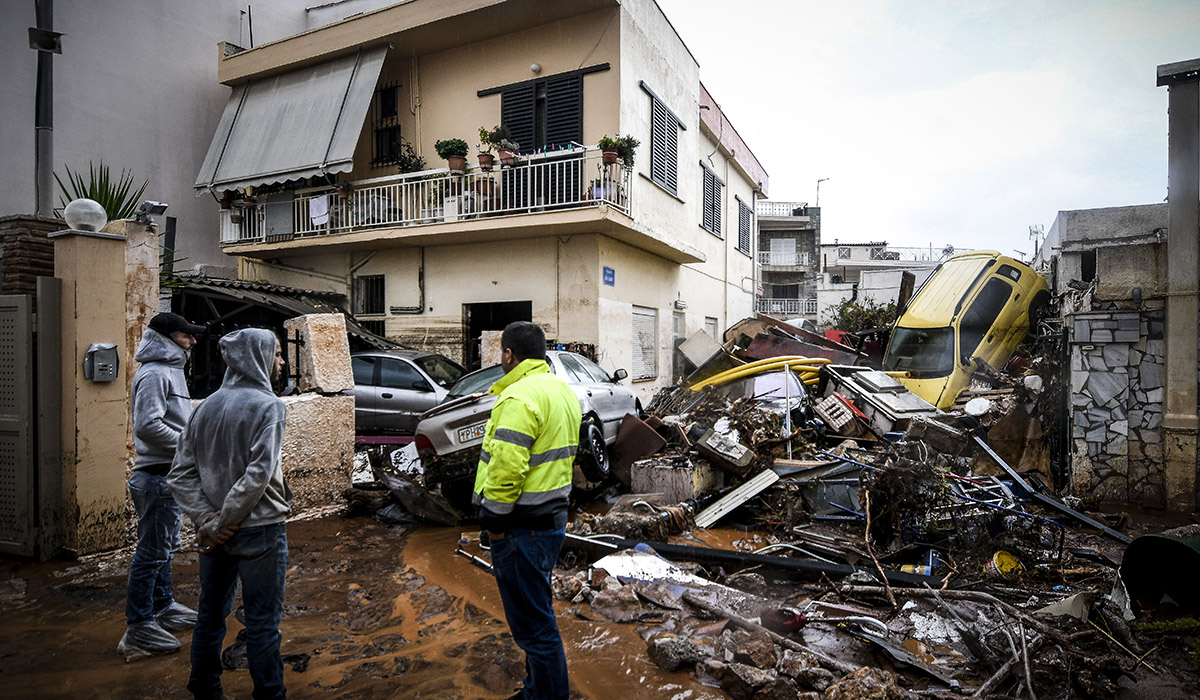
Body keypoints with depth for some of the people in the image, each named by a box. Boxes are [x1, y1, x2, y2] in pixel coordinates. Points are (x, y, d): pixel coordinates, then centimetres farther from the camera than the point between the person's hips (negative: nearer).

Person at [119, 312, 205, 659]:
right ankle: (138, 628, 6)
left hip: (169, 474, 11)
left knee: (165, 547, 20)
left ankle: (163, 607, 34)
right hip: (158, 476, -11)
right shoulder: (155, 373, -16)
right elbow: (147, 426, -25)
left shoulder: (170, 370, 17)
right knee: (153, 550, -3)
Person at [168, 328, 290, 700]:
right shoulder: (267, 405, -15)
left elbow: (180, 475, 3)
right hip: (258, 530, -7)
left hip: (215, 533, 7)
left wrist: (208, 522, -3)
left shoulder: (207, 406, 6)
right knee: (262, 623, 5)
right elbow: (258, 476, -24)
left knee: (211, 615, 21)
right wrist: (225, 522, -13)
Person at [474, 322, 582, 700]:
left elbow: (507, 466, -28)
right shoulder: (562, 389, 11)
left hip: (523, 527, -10)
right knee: (538, 611, 24)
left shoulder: (520, 396, -20)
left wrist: (494, 518, -16)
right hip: (553, 516, 10)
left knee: (532, 623, 3)